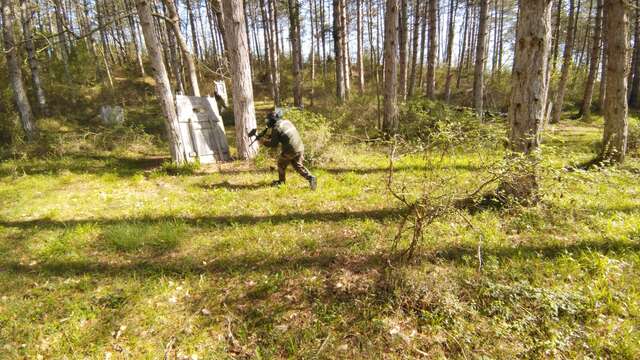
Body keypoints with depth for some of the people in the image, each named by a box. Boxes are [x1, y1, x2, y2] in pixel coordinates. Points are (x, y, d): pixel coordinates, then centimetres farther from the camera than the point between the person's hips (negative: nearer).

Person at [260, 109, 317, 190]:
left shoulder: (276, 128, -8)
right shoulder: (286, 122, 15)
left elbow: (274, 144, -6)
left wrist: (264, 142, 11)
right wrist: (269, 137, 28)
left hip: (290, 150, -7)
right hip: (300, 147, 7)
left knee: (281, 163, 18)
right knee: (298, 166, 17)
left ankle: (281, 181, 30)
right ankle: (311, 178, 1)